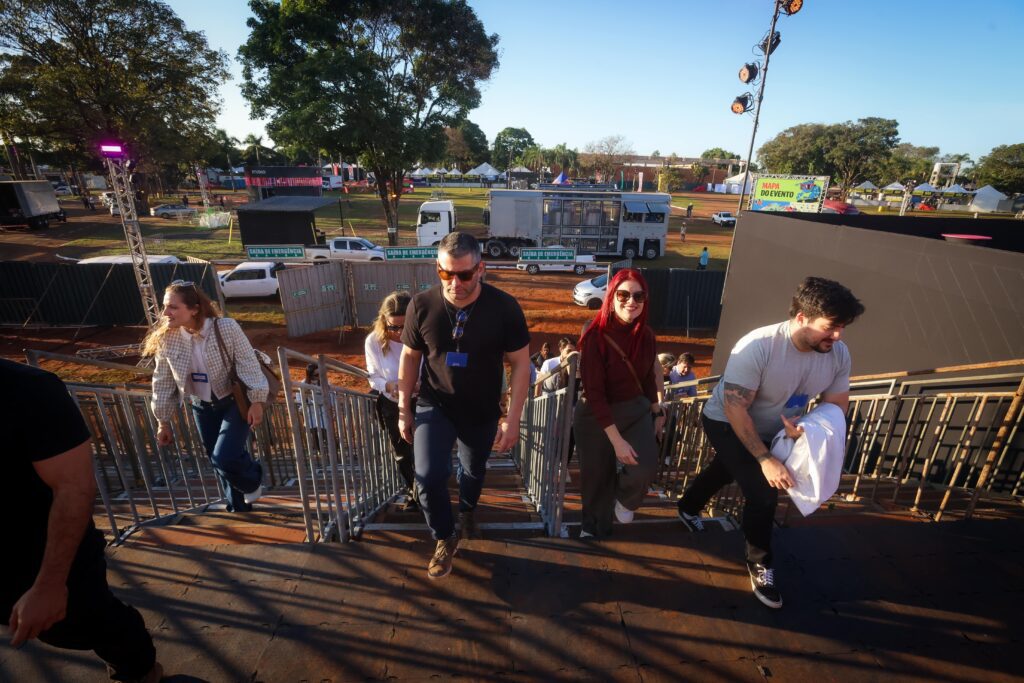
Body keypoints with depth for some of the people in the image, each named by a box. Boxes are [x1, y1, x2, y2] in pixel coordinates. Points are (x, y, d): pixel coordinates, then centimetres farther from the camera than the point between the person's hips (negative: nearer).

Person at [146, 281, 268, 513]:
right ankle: (239, 508, 35)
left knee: (225, 458, -16)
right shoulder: (166, 339, -10)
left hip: (234, 402, -5)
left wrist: (256, 401, -19)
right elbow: (163, 382, 2)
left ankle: (252, 483, 19)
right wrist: (163, 421, 8)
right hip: (203, 407, 5)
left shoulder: (226, 328, -23)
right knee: (219, 462, 13)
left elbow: (249, 364, -18)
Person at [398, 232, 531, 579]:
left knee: (474, 470, 22)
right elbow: (410, 357, -3)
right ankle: (445, 539, 18)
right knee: (429, 477, -13)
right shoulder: (421, 305, -16)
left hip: (482, 412, 1)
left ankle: (467, 511, 58)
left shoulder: (504, 308, -21)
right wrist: (404, 410, 1)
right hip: (434, 406, 0)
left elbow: (520, 363, -13)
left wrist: (512, 419, -15)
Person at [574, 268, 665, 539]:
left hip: (636, 409, 4)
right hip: (595, 416, -3)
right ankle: (594, 527, 42)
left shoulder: (645, 335, -6)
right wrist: (616, 440, -24)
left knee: (646, 466, -18)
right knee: (596, 477, 11)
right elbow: (594, 393, -23)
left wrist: (657, 411, 19)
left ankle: (623, 500, 18)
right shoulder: (596, 337, -23)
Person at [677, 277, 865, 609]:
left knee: (725, 471, 27)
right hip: (726, 423, -6)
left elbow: (837, 405, -8)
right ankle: (759, 563, 14)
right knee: (763, 491, -17)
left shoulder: (838, 354, -21)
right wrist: (765, 459, -34)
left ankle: (688, 508, 59)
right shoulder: (758, 347, -38)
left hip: (771, 430, 6)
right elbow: (734, 410, -34)